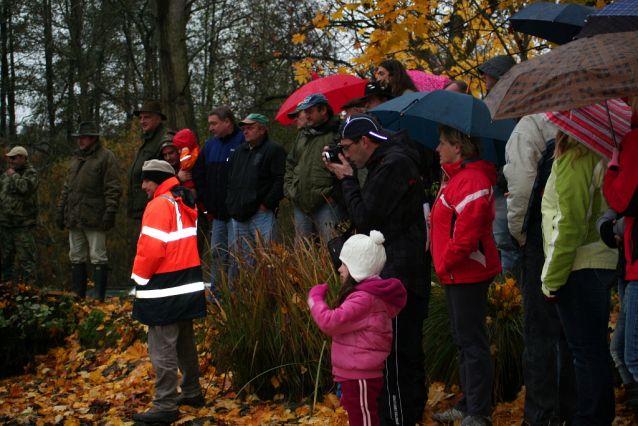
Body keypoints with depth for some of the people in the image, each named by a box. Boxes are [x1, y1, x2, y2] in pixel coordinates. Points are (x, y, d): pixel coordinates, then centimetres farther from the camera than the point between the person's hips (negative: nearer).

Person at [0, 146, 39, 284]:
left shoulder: (30, 172, -4)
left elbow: (25, 187, -25)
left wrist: (14, 175, -10)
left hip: (23, 225, -7)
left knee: (25, 257, -7)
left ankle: (28, 283, -3)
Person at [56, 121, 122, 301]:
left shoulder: (106, 157, -4)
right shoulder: (76, 158, 20)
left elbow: (113, 188, -10)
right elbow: (67, 187, 25)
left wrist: (110, 212, -18)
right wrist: (61, 210, 18)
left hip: (94, 217, -8)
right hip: (74, 218, 8)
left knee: (98, 257, -4)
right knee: (76, 257, 11)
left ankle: (98, 297, -2)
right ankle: (78, 294, 18)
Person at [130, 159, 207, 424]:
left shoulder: (160, 206, -15)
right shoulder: (185, 204, 13)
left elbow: (151, 248, -21)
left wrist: (139, 277, -8)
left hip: (164, 291, -10)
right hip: (188, 287, 10)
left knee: (162, 350, -5)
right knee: (185, 343, 20)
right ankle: (192, 392, 30)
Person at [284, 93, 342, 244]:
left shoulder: (337, 134, -4)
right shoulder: (303, 135, 20)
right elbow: (290, 164, 26)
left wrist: (333, 194, -15)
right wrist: (290, 191, 14)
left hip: (326, 204, -7)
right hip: (301, 204, 7)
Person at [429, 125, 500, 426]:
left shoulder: (471, 180, -19)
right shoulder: (455, 178, 17)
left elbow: (467, 232, -26)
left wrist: (445, 263, -16)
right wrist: (444, 266, 16)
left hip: (467, 274, -11)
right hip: (456, 274, 11)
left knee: (472, 341, -6)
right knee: (463, 339, 17)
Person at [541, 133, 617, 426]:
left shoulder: (573, 159, -13)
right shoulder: (599, 157, 14)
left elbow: (571, 224, -18)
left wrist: (552, 279, -14)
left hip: (580, 268, -9)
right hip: (603, 261, 9)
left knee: (587, 352, -5)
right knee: (596, 351, 15)